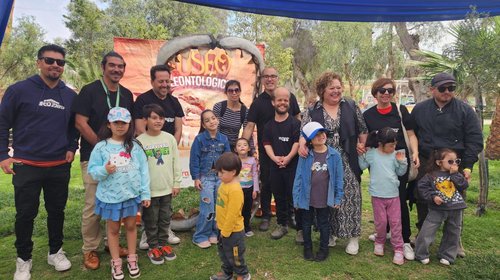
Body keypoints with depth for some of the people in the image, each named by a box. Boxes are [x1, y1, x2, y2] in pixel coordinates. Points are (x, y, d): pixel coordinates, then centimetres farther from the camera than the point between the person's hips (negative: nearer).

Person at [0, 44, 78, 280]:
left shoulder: (70, 95, 6)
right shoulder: (19, 90, -6)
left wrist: (72, 148, 5)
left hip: (60, 167, 3)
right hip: (26, 167, -3)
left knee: (57, 211, 13)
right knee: (25, 214, 7)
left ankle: (55, 252, 31)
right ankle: (23, 259, 26)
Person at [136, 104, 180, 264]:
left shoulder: (170, 138, 0)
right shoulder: (139, 141, -9)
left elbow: (176, 162, 5)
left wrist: (177, 183, 4)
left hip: (167, 188, 3)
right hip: (149, 190, -3)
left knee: (165, 219, 15)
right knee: (151, 221, 11)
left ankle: (163, 244, 32)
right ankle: (153, 247, 27)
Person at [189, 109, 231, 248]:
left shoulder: (223, 139, 1)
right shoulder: (199, 139, -8)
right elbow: (194, 159, -7)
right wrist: (196, 178, -9)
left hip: (220, 177, 4)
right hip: (206, 177, -4)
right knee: (208, 209, -6)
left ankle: (213, 233, 26)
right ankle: (200, 237, 10)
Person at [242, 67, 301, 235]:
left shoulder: (289, 97, 4)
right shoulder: (258, 102, 0)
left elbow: (298, 119, 9)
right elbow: (249, 126, -7)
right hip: (266, 151, -1)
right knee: (266, 184, 8)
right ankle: (266, 216, 25)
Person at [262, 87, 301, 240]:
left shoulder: (295, 122, -3)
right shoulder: (269, 125, 9)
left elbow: (297, 142, -9)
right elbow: (267, 143, 5)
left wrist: (288, 157, -19)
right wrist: (274, 157, -12)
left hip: (293, 165, -4)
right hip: (275, 166, 4)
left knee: (295, 197, -1)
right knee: (279, 196, 14)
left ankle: (301, 228, 12)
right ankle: (282, 225, 29)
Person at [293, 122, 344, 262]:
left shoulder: (334, 155, -9)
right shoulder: (305, 156, -11)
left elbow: (339, 178, -2)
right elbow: (299, 176, -7)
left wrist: (338, 198, -1)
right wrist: (296, 197, -6)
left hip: (324, 199, 0)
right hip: (307, 198, 0)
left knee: (323, 224, 17)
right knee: (306, 224, 17)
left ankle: (324, 248, 36)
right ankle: (307, 248, 37)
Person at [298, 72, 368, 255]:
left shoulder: (351, 106, 4)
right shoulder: (312, 112, 1)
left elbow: (363, 129, 11)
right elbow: (304, 133, -5)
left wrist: (362, 145, 0)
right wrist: (302, 145, -25)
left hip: (347, 163, 0)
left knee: (350, 197, 0)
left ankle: (353, 237, 15)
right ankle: (329, 234, 26)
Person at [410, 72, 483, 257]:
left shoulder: (465, 110, -1)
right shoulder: (420, 109, 5)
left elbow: (475, 140, -2)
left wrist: (467, 166, -9)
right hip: (425, 165, 2)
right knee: (422, 202, 10)